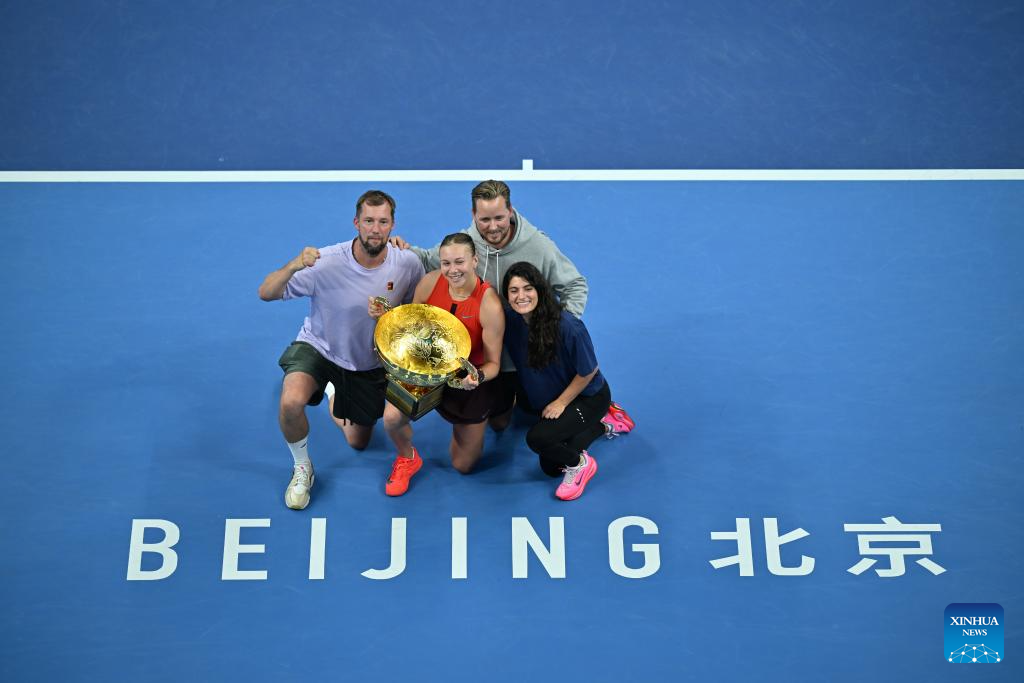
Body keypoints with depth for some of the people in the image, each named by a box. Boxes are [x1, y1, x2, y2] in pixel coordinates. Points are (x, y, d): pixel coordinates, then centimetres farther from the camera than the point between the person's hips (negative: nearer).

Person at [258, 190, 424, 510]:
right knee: (291, 402, -35)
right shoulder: (326, 263, -28)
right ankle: (302, 468, -4)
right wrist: (293, 266, -47)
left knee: (358, 442, 18)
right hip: (318, 349, -3)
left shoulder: (409, 264, -19)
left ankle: (335, 394, 50)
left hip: (370, 365, 3)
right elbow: (265, 294, -28)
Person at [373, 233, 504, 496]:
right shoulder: (430, 282, -16)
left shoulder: (489, 305, -26)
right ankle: (407, 459, 8)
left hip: (469, 382, -2)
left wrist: (478, 377, -39)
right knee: (392, 417, -29)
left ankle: (464, 428, 47)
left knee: (463, 466, 11)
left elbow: (492, 363, -17)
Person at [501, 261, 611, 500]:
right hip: (547, 399, 7)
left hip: (589, 397, -7)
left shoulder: (568, 327, -33)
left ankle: (579, 464, 2)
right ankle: (602, 426, 35)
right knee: (550, 467, 18)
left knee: (537, 438, -29)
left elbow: (588, 372, -20)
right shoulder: (511, 321, -17)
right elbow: (524, 364, 2)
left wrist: (561, 403, -15)